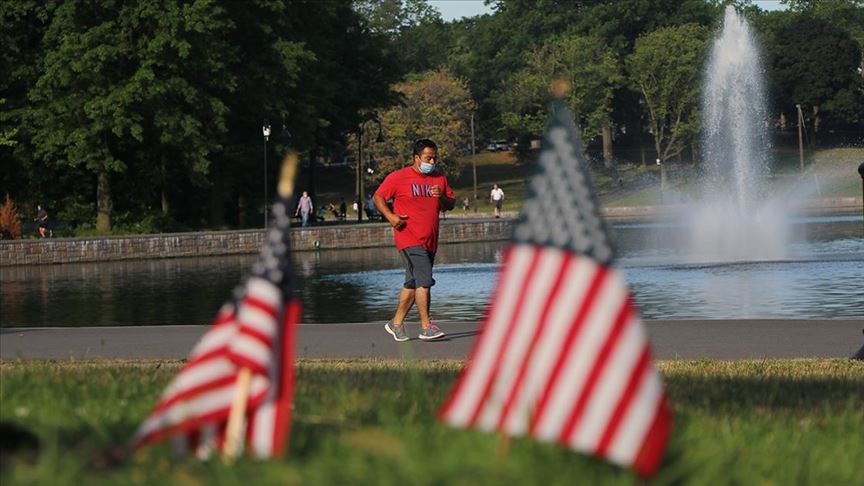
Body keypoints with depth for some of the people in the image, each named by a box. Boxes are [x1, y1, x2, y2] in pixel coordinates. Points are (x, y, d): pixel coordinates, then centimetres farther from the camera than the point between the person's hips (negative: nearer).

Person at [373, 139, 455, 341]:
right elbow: (377, 198, 3)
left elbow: (451, 205, 17)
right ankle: (426, 327, -14)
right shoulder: (398, 177, -3)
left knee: (412, 284, 11)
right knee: (424, 280, -16)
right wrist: (390, 215, -13)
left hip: (430, 240, 6)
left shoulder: (439, 179, 13)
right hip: (409, 239, -6)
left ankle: (396, 323, 22)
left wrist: (442, 197, -5)